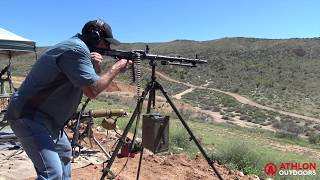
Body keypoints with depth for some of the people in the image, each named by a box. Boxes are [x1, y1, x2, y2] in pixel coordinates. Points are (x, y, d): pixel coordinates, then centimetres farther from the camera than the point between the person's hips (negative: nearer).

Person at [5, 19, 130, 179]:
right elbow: (92, 91, -24)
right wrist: (115, 69, -12)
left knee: (64, 152, 26)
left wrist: (96, 69, -5)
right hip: (29, 117, -11)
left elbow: (92, 83, 16)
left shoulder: (76, 48, 12)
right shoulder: (76, 49, -18)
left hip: (46, 116, 11)